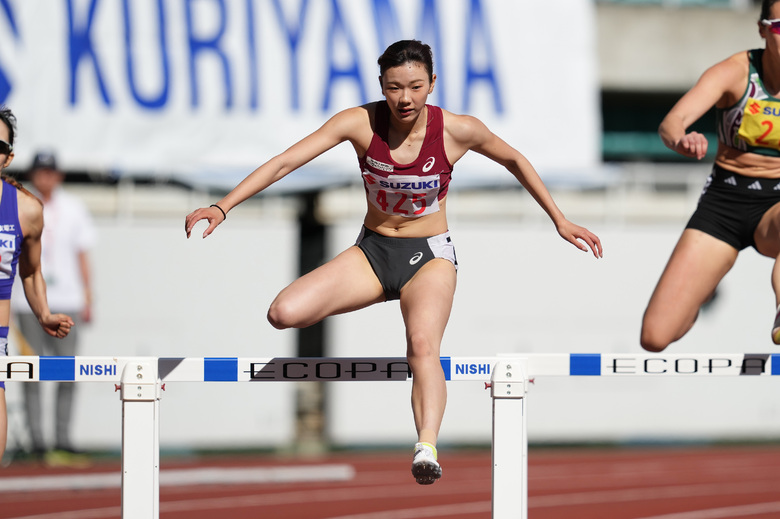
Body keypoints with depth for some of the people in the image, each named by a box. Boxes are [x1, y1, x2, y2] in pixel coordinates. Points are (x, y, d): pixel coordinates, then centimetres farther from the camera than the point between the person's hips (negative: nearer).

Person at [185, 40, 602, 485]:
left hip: (429, 256, -2)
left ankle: (427, 449, -50)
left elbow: (514, 161, 6)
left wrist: (560, 221, 11)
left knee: (423, 344, -34)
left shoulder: (458, 131, -14)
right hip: (372, 252, 2)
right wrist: (223, 206, -24)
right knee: (284, 314, -20)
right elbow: (285, 162, -15)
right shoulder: (361, 123, -13)